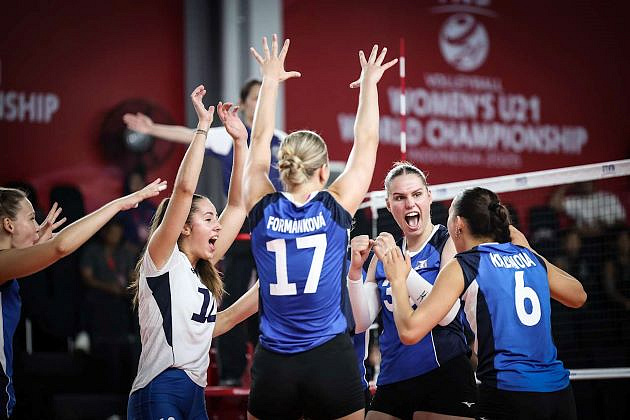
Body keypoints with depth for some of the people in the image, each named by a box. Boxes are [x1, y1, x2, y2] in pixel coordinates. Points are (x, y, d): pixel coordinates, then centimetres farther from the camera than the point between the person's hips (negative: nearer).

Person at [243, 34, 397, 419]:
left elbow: (261, 140, 13)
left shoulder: (264, 210, 1)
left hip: (273, 368, 2)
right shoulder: (336, 207, -3)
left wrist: (271, 81, 23)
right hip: (331, 360, -2)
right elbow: (366, 143, 7)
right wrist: (369, 85, 19)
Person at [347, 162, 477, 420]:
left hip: (442, 378, -5)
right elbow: (361, 322, 5)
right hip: (392, 382, 5)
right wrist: (355, 269, -9)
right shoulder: (383, 252, 12)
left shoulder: (449, 243, -4)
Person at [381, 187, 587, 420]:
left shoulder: (461, 267, -2)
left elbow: (410, 331, -8)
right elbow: (579, 296, 31)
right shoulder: (532, 259, 12)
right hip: (560, 392, 6)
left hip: (509, 394, -6)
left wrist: (398, 280, 9)